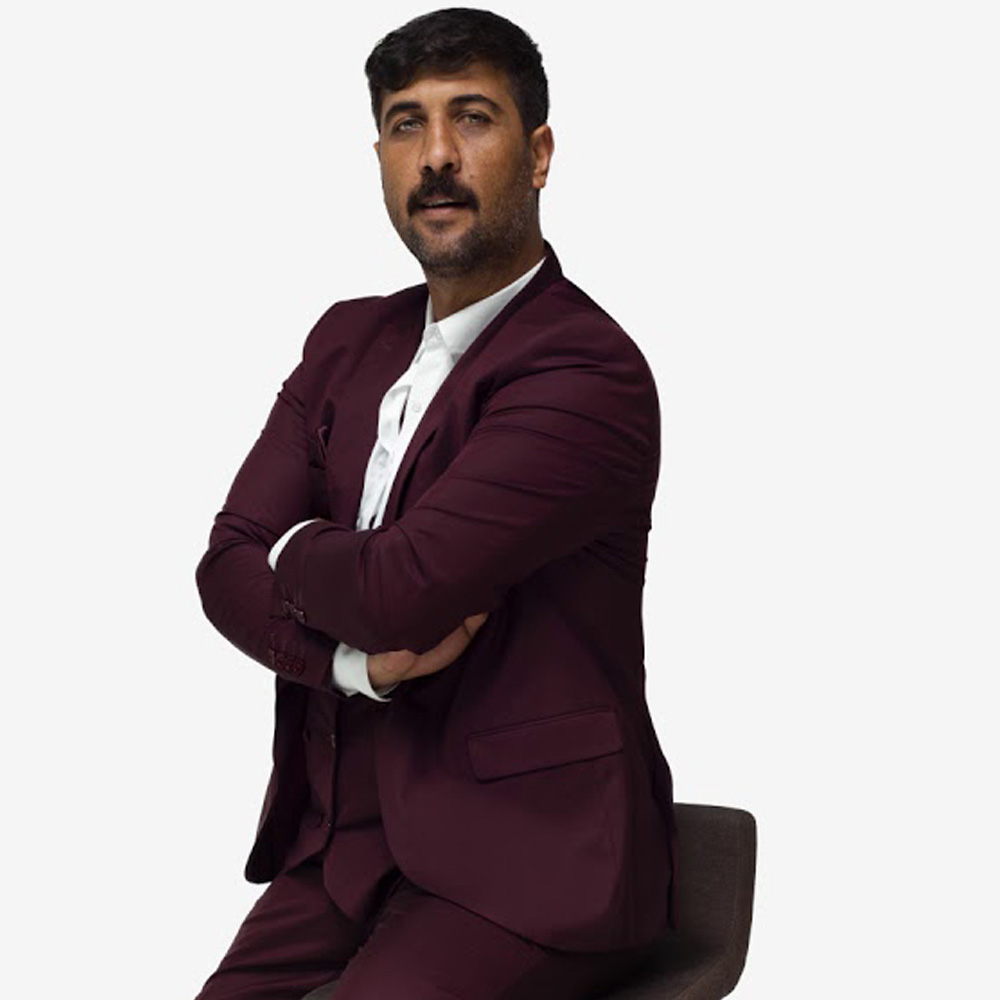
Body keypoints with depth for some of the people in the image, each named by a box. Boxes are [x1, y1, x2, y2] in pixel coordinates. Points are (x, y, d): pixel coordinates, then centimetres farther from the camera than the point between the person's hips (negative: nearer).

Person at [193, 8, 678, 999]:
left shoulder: (588, 375, -15)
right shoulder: (349, 340, 10)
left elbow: (402, 586, -24)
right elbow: (228, 568, 4)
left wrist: (297, 548, -2)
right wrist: (361, 659, -15)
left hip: (524, 861, -6)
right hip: (346, 835, 7)